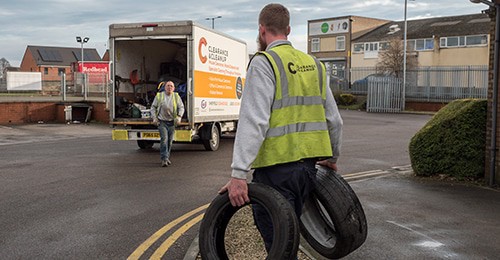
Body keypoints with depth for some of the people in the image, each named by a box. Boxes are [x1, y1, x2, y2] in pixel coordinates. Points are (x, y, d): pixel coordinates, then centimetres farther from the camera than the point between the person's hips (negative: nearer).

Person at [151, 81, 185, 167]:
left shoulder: (176, 97, 4)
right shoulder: (159, 96, 1)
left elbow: (181, 107, 6)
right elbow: (153, 107, 7)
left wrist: (179, 116, -10)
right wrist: (154, 118, -4)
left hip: (172, 122, 2)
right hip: (162, 122, -2)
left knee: (170, 140, 8)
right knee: (164, 139, -14)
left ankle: (167, 158, 22)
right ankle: (164, 159, -16)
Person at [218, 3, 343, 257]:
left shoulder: (263, 63, -8)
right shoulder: (314, 64, 14)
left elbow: (254, 122, -19)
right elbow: (334, 120, 17)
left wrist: (238, 174, -20)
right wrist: (333, 157, 32)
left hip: (276, 168, -7)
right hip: (307, 165, 7)